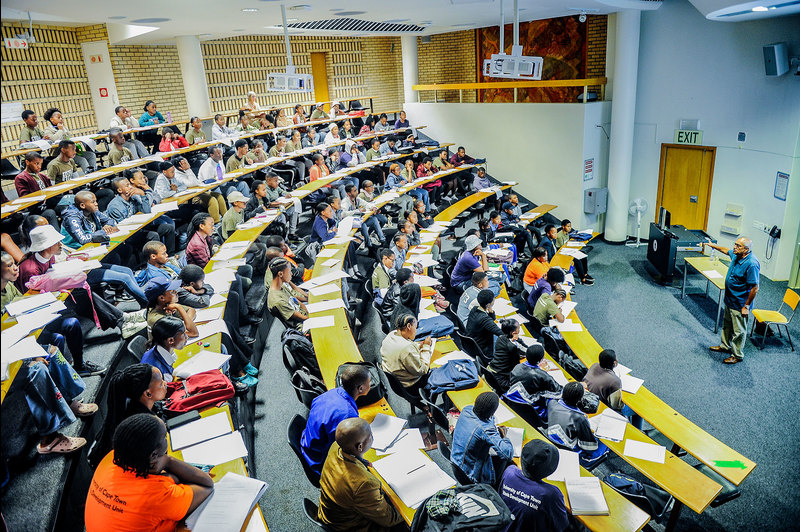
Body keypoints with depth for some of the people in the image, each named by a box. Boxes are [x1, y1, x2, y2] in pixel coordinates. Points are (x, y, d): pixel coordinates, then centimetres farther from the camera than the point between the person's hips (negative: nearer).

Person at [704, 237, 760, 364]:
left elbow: (755, 288, -25)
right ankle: (725, 346, 44)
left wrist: (746, 306, -21)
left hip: (739, 305, -9)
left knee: (738, 331, 7)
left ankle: (737, 355, 21)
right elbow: (726, 250, 24)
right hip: (729, 300, 9)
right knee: (726, 325, 25)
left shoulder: (751, 264, -29)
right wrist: (713, 245, 24)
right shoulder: (736, 255, -4)